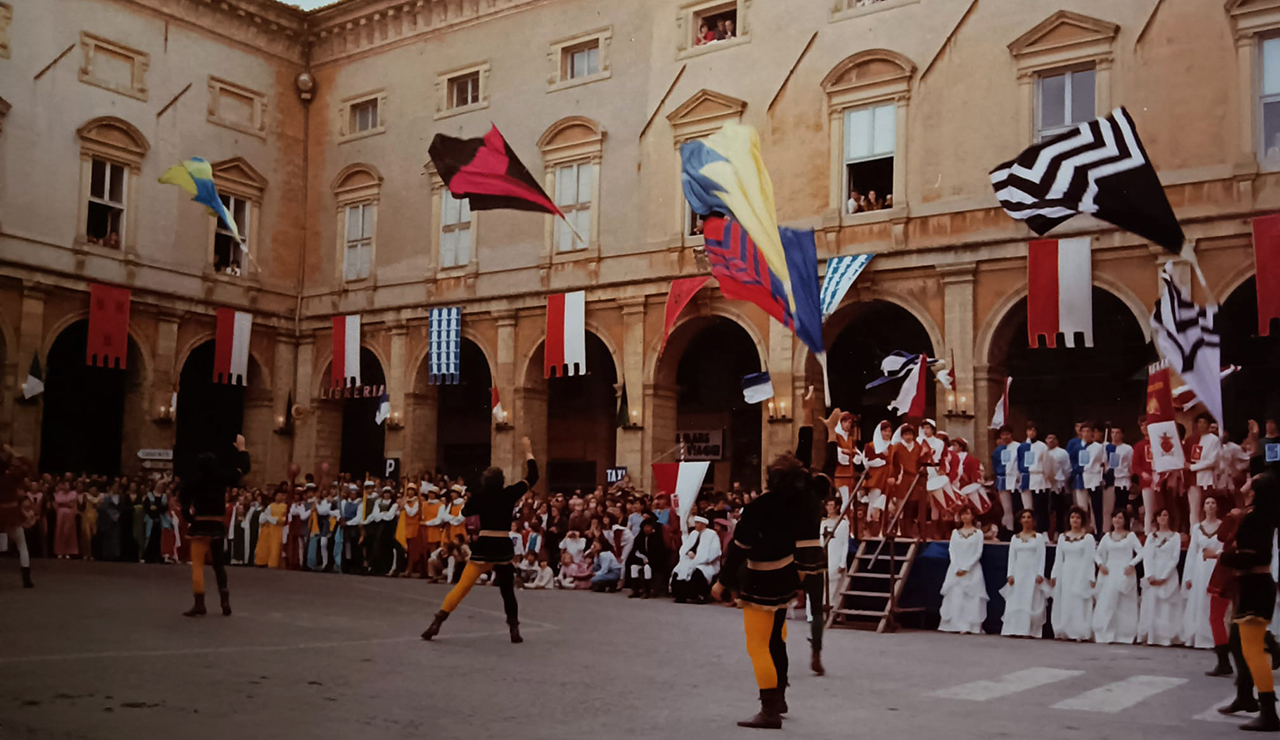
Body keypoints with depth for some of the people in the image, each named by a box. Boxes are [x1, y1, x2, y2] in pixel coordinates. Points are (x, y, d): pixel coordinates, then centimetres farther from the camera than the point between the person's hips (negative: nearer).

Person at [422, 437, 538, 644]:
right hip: (503, 547, 0)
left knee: (462, 586, 1)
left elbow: (465, 512, 17)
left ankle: (436, 623, -6)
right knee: (507, 590, 15)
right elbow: (532, 478, 7)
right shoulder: (509, 494, -3)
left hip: (483, 547, 0)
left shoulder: (480, 497, -2)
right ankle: (514, 630, 12)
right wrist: (528, 452, 15)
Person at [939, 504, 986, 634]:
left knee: (972, 598, -8)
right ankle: (953, 625, 0)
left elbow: (978, 553, -2)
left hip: (972, 570, -3)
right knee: (954, 597, -2)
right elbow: (952, 551, 6)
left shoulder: (978, 533, 3)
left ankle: (970, 627, -9)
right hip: (956, 569, 3)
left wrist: (966, 568, -10)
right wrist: (957, 568, -7)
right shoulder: (955, 532, 12)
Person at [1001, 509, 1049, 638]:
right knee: (1014, 602, -1)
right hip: (1018, 573, 3)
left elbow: (1041, 557, 0)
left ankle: (1028, 631, -5)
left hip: (1032, 573, -3)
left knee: (1030, 602, -5)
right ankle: (1014, 630, 0)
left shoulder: (1039, 537, 4)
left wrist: (1040, 574, -10)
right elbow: (1011, 557, 9)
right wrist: (1010, 574, 0)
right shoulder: (1015, 537, 12)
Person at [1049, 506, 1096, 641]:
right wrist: (1054, 575, 7)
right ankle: (1064, 632, 8)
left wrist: (1091, 578, -9)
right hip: (1065, 573, 4)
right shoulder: (1062, 537, 11)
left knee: (1079, 604, -5)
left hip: (1081, 574, -4)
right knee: (1064, 603, 3)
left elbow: (1090, 559, -4)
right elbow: (1058, 558, 11)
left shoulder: (1088, 537, 0)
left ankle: (1080, 633, -1)